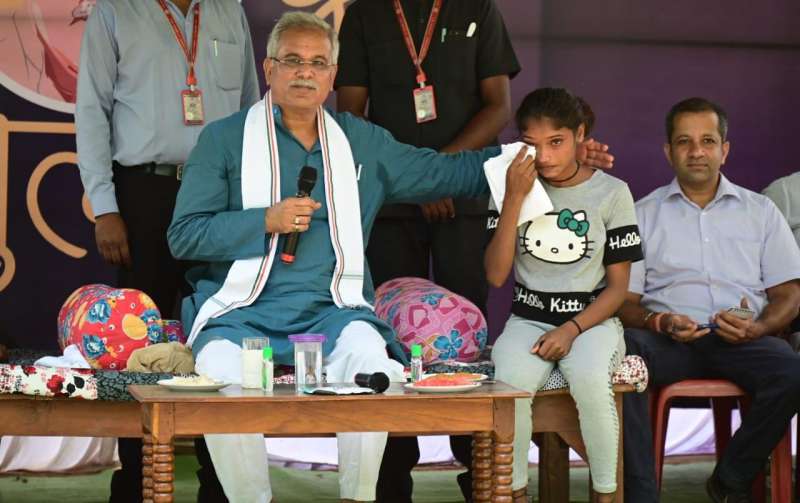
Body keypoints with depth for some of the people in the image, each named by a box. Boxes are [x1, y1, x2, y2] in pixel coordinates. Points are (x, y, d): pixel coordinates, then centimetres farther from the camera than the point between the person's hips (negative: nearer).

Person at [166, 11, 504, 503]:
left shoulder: (364, 142, 18)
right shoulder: (224, 139, 8)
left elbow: (448, 172, 21)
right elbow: (184, 236, 2)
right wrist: (266, 220, -9)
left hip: (330, 310, 2)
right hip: (243, 310, -2)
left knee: (371, 360, -32)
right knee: (223, 374, -35)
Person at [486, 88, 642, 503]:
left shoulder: (611, 192, 1)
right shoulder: (512, 188, 6)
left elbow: (617, 286, 2)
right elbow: (496, 276, -3)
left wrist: (571, 330, -14)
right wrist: (515, 199, -11)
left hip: (591, 318, -1)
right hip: (528, 319, 1)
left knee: (590, 381, -35)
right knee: (509, 381, -32)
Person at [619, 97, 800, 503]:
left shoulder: (760, 211, 17)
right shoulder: (642, 214, 15)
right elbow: (624, 300, 8)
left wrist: (758, 327, -10)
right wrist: (660, 322, -15)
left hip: (740, 340, 1)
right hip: (668, 338, -1)